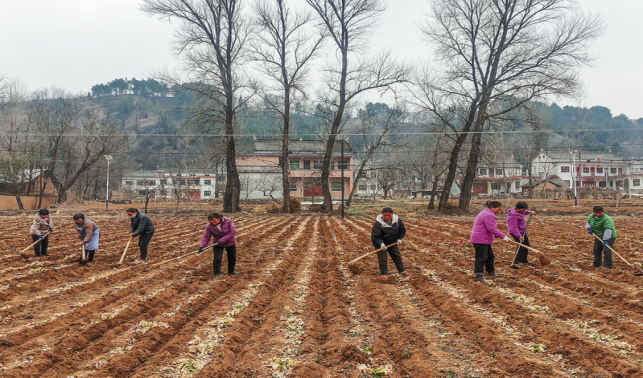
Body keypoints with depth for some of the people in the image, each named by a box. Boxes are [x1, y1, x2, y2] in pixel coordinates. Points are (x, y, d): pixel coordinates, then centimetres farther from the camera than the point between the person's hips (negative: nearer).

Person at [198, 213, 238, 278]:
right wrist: (202, 246, -29)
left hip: (230, 242, 1)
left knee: (232, 257, 14)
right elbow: (206, 237, -14)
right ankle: (217, 273, 4)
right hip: (217, 244, -1)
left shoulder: (228, 221, -21)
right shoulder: (209, 226, -17)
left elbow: (232, 232, -24)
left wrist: (223, 240, -31)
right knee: (217, 258, -12)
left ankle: (231, 271, 36)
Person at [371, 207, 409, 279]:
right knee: (382, 258, -5)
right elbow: (375, 236, -26)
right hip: (381, 243, -5)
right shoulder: (378, 223, -26)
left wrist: (399, 238, -3)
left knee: (397, 256, 12)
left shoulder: (397, 220, -11)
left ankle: (402, 271, 26)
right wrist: (381, 243, -39)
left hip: (393, 243, 5)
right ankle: (384, 273, 9)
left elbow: (402, 230, 6)